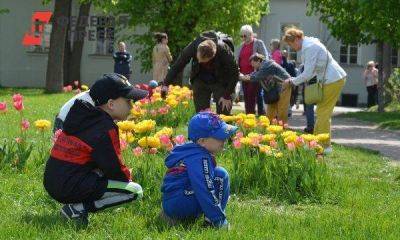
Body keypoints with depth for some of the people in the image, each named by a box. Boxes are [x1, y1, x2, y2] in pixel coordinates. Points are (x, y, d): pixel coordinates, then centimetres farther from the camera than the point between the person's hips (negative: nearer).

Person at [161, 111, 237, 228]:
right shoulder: (200, 159, -16)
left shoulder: (194, 153, 15)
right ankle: (212, 221, -9)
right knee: (220, 175, -10)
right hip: (179, 205, -10)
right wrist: (220, 220, -20)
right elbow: (204, 191, -23)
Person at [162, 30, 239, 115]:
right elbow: (177, 65, -14)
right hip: (200, 82, 3)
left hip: (220, 82, -2)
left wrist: (227, 96, -16)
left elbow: (234, 73, -18)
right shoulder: (193, 46, -25)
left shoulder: (224, 50, -31)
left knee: (223, 113, -8)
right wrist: (166, 84, -18)